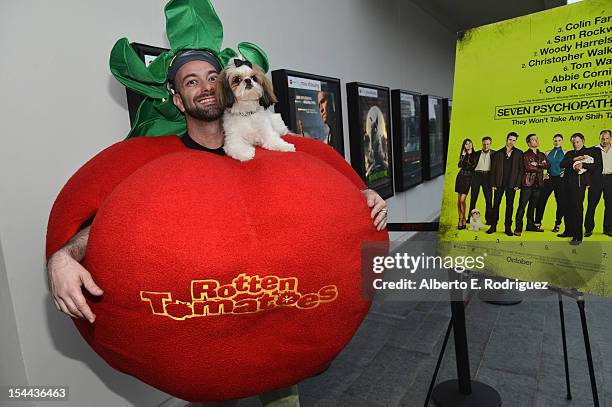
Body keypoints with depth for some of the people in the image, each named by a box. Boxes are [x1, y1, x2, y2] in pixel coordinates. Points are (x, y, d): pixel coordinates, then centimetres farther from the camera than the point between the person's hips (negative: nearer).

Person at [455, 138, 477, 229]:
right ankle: (462, 219, 13)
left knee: (462, 200, -10)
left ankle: (461, 220, 3)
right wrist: (463, 155, -7)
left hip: (468, 178, -4)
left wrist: (469, 154, -7)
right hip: (460, 177, 4)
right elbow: (460, 165, -2)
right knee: (459, 200, 3)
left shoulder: (474, 154, 0)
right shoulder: (462, 154, 11)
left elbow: (473, 165, -11)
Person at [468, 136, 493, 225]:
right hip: (476, 175, 1)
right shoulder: (477, 153, 13)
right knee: (473, 198, 4)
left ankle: (489, 218, 5)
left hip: (487, 176, -1)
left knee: (489, 198, -2)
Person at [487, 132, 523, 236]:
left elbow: (521, 169, 3)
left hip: (511, 184, 0)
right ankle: (493, 226, 11)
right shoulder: (498, 153, 7)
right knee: (496, 205, 2)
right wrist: (493, 184, -2)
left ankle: (508, 227, 11)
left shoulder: (519, 153, 6)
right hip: (499, 184, 1)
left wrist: (518, 184, -5)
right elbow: (493, 170, 6)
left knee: (509, 206, 4)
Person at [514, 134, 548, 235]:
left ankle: (530, 225, 21)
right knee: (522, 206, -8)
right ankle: (518, 228, -7)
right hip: (527, 183, -6)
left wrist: (537, 164, -13)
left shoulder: (542, 155, 17)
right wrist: (540, 168, -2)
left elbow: (547, 165, 0)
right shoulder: (526, 155, -2)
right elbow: (528, 168, -14)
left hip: (538, 184, 6)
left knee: (533, 206, 12)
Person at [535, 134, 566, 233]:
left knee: (561, 202, 1)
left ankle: (557, 224, 14)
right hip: (549, 179, 2)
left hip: (560, 180, -2)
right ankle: (538, 223, 3)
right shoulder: (548, 153, 10)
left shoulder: (565, 153, 3)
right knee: (541, 200, -5)